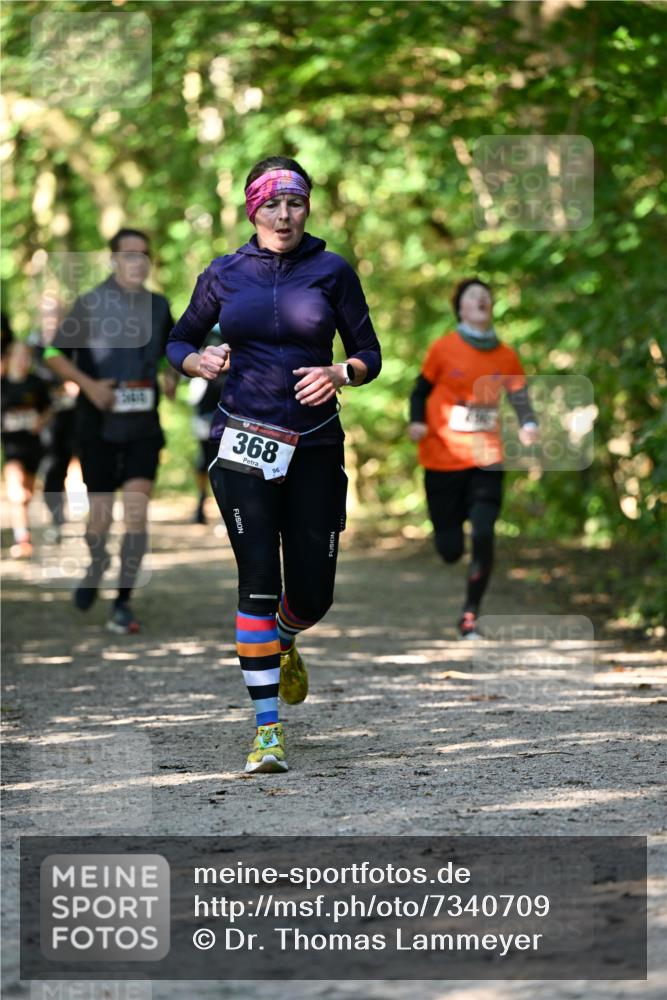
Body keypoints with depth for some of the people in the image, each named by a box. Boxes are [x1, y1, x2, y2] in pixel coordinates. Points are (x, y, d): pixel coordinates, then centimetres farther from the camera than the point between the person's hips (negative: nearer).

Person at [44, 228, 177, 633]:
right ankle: (97, 566, 36)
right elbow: (55, 354, 1)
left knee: (137, 510, -13)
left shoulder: (158, 306, 7)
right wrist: (89, 384, -13)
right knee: (101, 516, 1)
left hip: (143, 428, 2)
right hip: (98, 427, -2)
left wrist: (171, 376, 3)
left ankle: (123, 603, -8)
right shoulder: (89, 304, -3)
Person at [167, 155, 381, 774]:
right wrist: (202, 361, -7)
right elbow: (178, 342, 16)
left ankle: (284, 642, 40)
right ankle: (267, 730, -8)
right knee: (258, 578, -12)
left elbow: (369, 356, 6)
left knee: (313, 593, 1)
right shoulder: (224, 275, 5)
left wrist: (338, 373, -15)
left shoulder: (332, 272, 2)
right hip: (244, 442, -1)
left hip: (315, 446, 1)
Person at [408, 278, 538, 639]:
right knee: (450, 550, 0)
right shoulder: (443, 348, -3)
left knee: (484, 535, -17)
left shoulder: (505, 356, 4)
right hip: (443, 458, -1)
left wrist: (528, 426, -19)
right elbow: (421, 390, 5)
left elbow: (520, 395, 1)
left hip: (486, 460, 2)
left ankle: (471, 614, 0)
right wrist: (416, 421, -14)